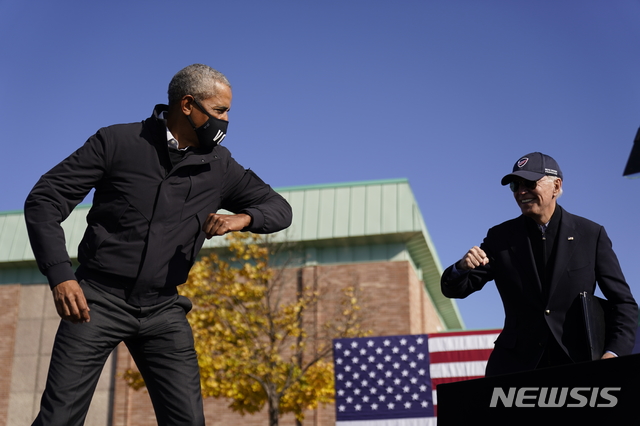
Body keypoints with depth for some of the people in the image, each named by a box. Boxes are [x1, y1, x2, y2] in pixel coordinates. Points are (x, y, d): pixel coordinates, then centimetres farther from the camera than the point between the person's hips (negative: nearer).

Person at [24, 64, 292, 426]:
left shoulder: (219, 166, 7)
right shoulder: (117, 142, -4)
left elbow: (279, 209, 13)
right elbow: (44, 200, -5)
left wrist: (242, 218, -11)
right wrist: (60, 275, -19)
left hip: (162, 310, 3)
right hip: (99, 300, -3)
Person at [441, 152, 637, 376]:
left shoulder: (591, 235, 2)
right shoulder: (500, 237, 5)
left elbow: (623, 302, 2)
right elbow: (454, 289, 3)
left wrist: (613, 353, -13)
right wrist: (462, 267, -21)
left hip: (578, 366, -1)